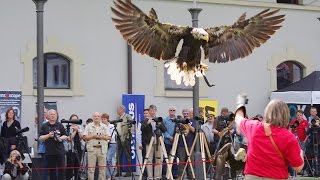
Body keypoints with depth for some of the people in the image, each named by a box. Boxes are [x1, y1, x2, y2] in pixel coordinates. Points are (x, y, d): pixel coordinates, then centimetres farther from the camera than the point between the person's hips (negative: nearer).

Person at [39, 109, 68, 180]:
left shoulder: (60, 125, 8)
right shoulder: (44, 126, 7)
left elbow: (65, 136, 9)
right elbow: (40, 138, 4)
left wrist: (61, 138, -11)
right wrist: (48, 135, -11)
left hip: (60, 151, 0)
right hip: (50, 151, 0)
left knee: (61, 169, -3)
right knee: (52, 170, 4)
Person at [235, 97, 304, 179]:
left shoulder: (253, 127, -2)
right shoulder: (289, 137, -11)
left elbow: (239, 119, 22)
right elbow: (298, 167, -7)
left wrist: (240, 104, 44)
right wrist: (301, 153, 15)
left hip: (252, 176, 3)